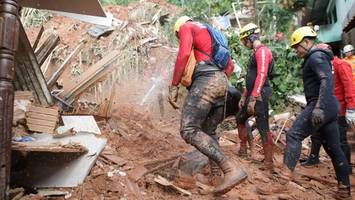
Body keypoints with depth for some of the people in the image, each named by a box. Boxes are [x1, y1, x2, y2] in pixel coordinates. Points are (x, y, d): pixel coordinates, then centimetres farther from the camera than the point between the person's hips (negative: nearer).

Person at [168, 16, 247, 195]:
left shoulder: (186, 27, 11)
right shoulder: (210, 35, 35)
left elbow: (184, 53, -10)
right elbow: (230, 65, 31)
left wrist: (174, 86, -9)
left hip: (205, 79, -9)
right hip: (222, 82, 9)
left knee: (189, 130, -15)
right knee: (209, 132, 16)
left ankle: (232, 169, -25)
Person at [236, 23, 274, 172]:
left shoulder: (262, 51, -12)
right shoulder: (255, 52, 19)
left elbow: (261, 76, -23)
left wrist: (253, 99, -26)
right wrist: (244, 96, 21)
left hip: (260, 95, -11)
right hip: (252, 95, 11)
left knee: (263, 128, -8)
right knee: (240, 119, 20)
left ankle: (269, 164, -2)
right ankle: (243, 149, 33)